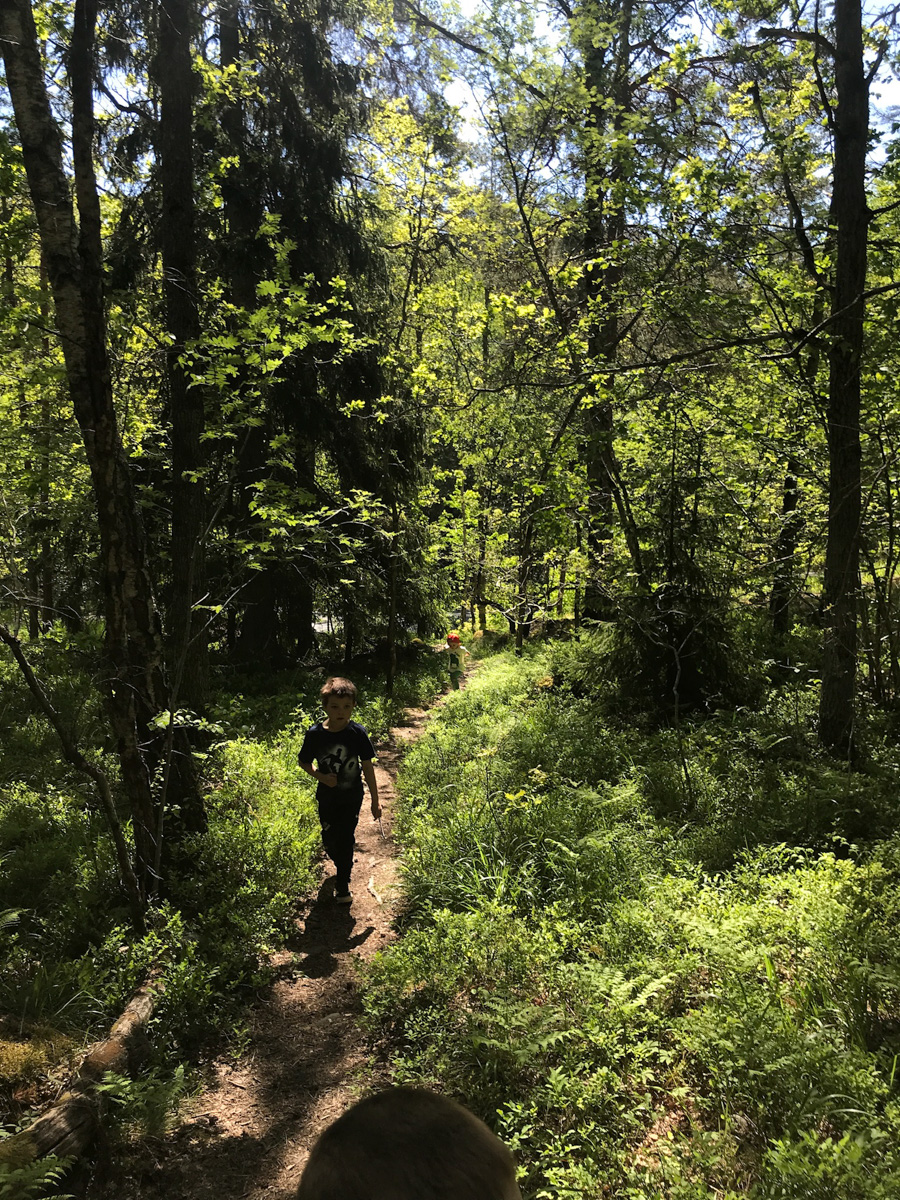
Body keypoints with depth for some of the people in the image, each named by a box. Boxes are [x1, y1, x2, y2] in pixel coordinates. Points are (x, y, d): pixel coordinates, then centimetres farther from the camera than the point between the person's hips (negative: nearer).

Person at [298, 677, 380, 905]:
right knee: (329, 840, 13)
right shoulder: (315, 734, -15)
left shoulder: (357, 733, -16)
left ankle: (342, 884, 21)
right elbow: (304, 762, 0)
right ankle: (342, 866, 46)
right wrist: (320, 776, -19)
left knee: (346, 838, 1)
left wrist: (375, 800, -5)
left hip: (352, 796, -1)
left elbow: (368, 767, -8)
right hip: (327, 796, 1)